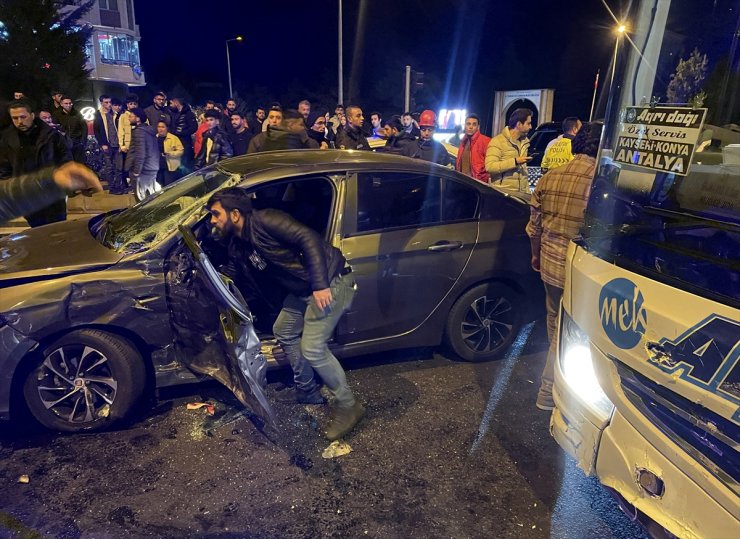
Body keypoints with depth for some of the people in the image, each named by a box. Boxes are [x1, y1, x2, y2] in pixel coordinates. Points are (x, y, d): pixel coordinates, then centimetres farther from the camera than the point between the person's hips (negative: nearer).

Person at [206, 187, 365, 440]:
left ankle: (348, 405, 6)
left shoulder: (264, 221, -18)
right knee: (283, 332, 19)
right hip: (303, 290, 10)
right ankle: (307, 390, 36)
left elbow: (309, 239, -25)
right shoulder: (237, 247, 10)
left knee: (312, 348, -13)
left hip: (330, 281, -10)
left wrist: (320, 285, -29)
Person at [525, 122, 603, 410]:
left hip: (550, 262, 7)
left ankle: (558, 375, 49)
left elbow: (534, 225, 9)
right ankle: (549, 392, 19)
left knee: (555, 319, 25)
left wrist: (536, 254, 23)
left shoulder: (548, 178, 1)